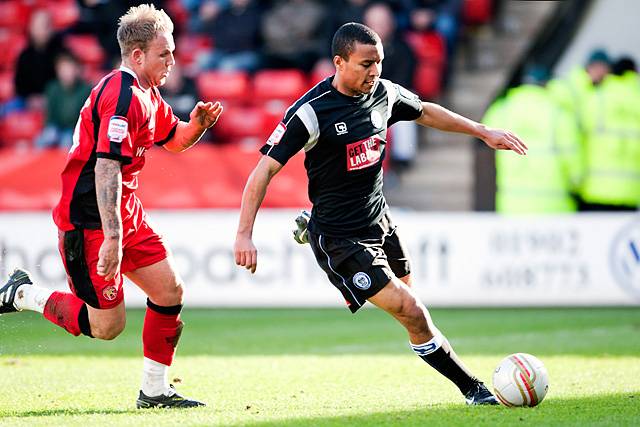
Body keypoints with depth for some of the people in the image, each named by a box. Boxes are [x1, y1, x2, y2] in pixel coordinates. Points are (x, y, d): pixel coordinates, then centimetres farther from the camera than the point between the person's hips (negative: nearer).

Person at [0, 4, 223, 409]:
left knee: (170, 291, 5)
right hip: (89, 219, -10)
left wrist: (197, 123, 4)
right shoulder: (122, 95, -22)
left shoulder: (147, 94, 10)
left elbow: (173, 139, 28)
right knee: (107, 326, -7)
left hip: (125, 212, 10)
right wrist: (112, 239, -34)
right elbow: (106, 168, -29)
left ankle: (155, 390, 14)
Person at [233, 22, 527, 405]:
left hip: (380, 222, 9)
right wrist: (245, 234, -24)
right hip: (339, 239, -9)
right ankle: (474, 390, -5)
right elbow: (264, 170, -18)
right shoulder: (311, 112, -20)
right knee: (413, 312, -11)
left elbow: (426, 113, 21)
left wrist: (483, 132, 21)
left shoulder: (383, 93, -1)